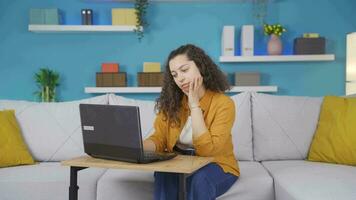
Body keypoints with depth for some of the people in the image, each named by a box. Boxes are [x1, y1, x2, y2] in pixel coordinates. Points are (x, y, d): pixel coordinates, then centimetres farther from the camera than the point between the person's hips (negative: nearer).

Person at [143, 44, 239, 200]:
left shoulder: (223, 103, -18)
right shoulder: (171, 102, -4)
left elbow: (207, 150, -25)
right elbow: (159, 139, -6)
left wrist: (194, 105, -24)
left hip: (216, 166, -2)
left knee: (198, 180, -34)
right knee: (164, 176, -30)